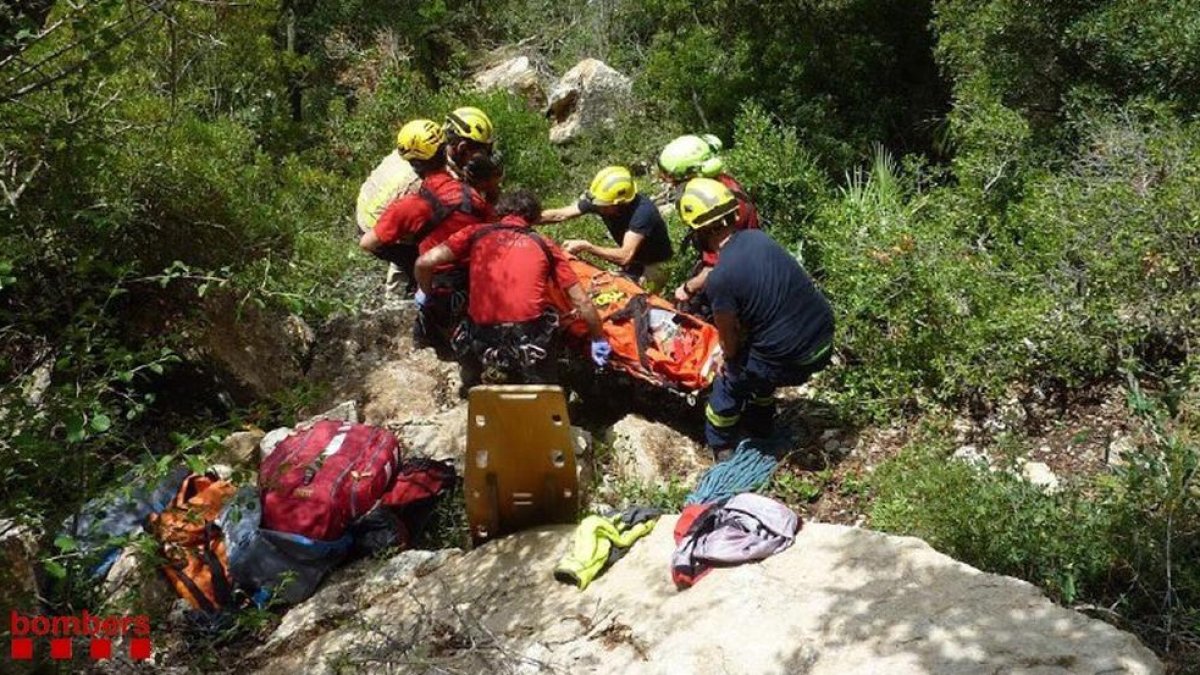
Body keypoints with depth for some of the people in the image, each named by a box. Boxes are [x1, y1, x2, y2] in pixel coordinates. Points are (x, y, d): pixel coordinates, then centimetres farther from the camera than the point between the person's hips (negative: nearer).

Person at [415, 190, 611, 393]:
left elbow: (424, 263, 5)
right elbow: (582, 302, 10)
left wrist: (427, 294, 25)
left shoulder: (477, 232, 12)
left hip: (482, 339, 2)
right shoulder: (544, 244, 13)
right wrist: (599, 340, 23)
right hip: (531, 337, -2)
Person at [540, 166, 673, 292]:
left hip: (653, 266, -6)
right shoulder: (600, 199, -18)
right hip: (632, 264, 6)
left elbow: (624, 256, -39)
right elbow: (559, 215, -10)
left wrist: (586, 247, -39)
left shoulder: (642, 211, -35)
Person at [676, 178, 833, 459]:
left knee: (730, 380, 20)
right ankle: (760, 426, 54)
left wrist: (727, 358, 15)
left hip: (790, 360, -7)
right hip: (824, 340, 7)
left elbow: (729, 342, -9)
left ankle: (721, 448, 39)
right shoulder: (758, 237, -1)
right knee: (758, 363, 34)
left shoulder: (720, 278, -22)